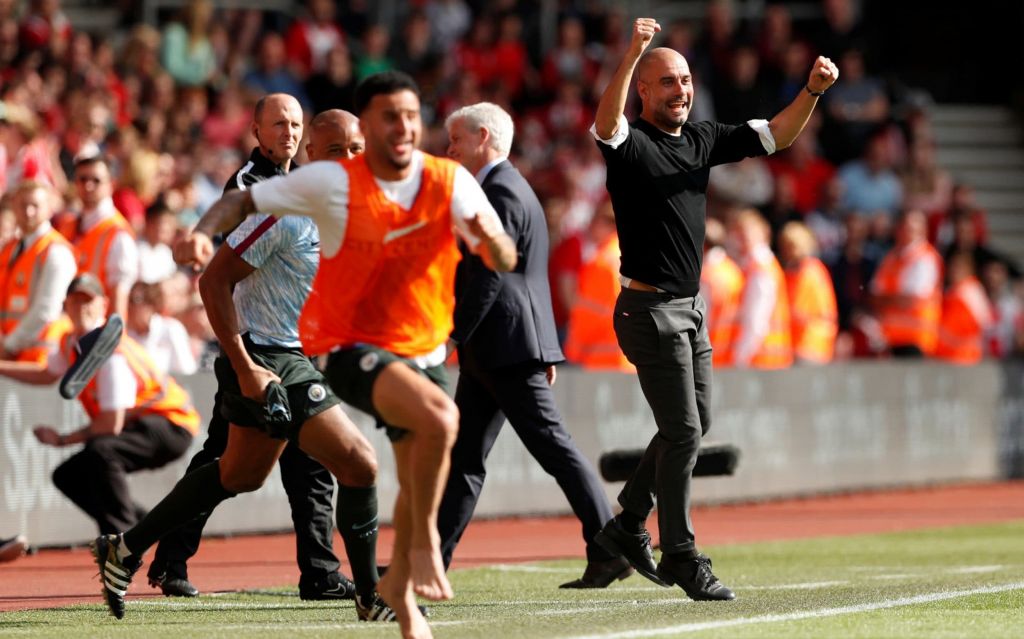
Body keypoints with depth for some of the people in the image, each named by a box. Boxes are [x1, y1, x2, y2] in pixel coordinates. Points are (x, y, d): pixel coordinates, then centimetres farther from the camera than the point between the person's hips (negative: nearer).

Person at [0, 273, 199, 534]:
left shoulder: (112, 352, -26)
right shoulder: (72, 344, 1)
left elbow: (112, 425, -28)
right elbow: (47, 375, 25)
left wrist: (63, 440, -14)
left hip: (170, 425, -10)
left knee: (99, 451, -34)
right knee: (68, 476, 10)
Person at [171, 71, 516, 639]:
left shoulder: (451, 181, -6)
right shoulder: (334, 182, -14)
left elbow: (505, 262, -10)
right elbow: (245, 200, -7)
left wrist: (489, 235, -34)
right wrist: (205, 232, -27)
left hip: (424, 350, 5)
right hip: (352, 347, -5)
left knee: (420, 481, 14)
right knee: (439, 417, -32)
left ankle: (400, 583, 40)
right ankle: (425, 543, -15)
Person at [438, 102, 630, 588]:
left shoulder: (501, 193, -13)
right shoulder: (509, 189, 20)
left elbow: (489, 276, -20)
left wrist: (453, 335, -18)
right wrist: (544, 351, 23)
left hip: (506, 347, -11)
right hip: (492, 354, 11)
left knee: (553, 447, -9)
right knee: (463, 455, 8)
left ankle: (608, 551, -8)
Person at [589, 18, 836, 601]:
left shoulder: (703, 139, 10)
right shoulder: (630, 144, -11)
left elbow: (776, 136, 10)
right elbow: (606, 122, -34)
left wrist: (812, 92, -9)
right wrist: (633, 53, -49)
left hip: (691, 307, 8)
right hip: (649, 309, -8)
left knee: (697, 422, 15)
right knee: (683, 430, -7)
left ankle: (628, 525, 28)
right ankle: (679, 556, 2)